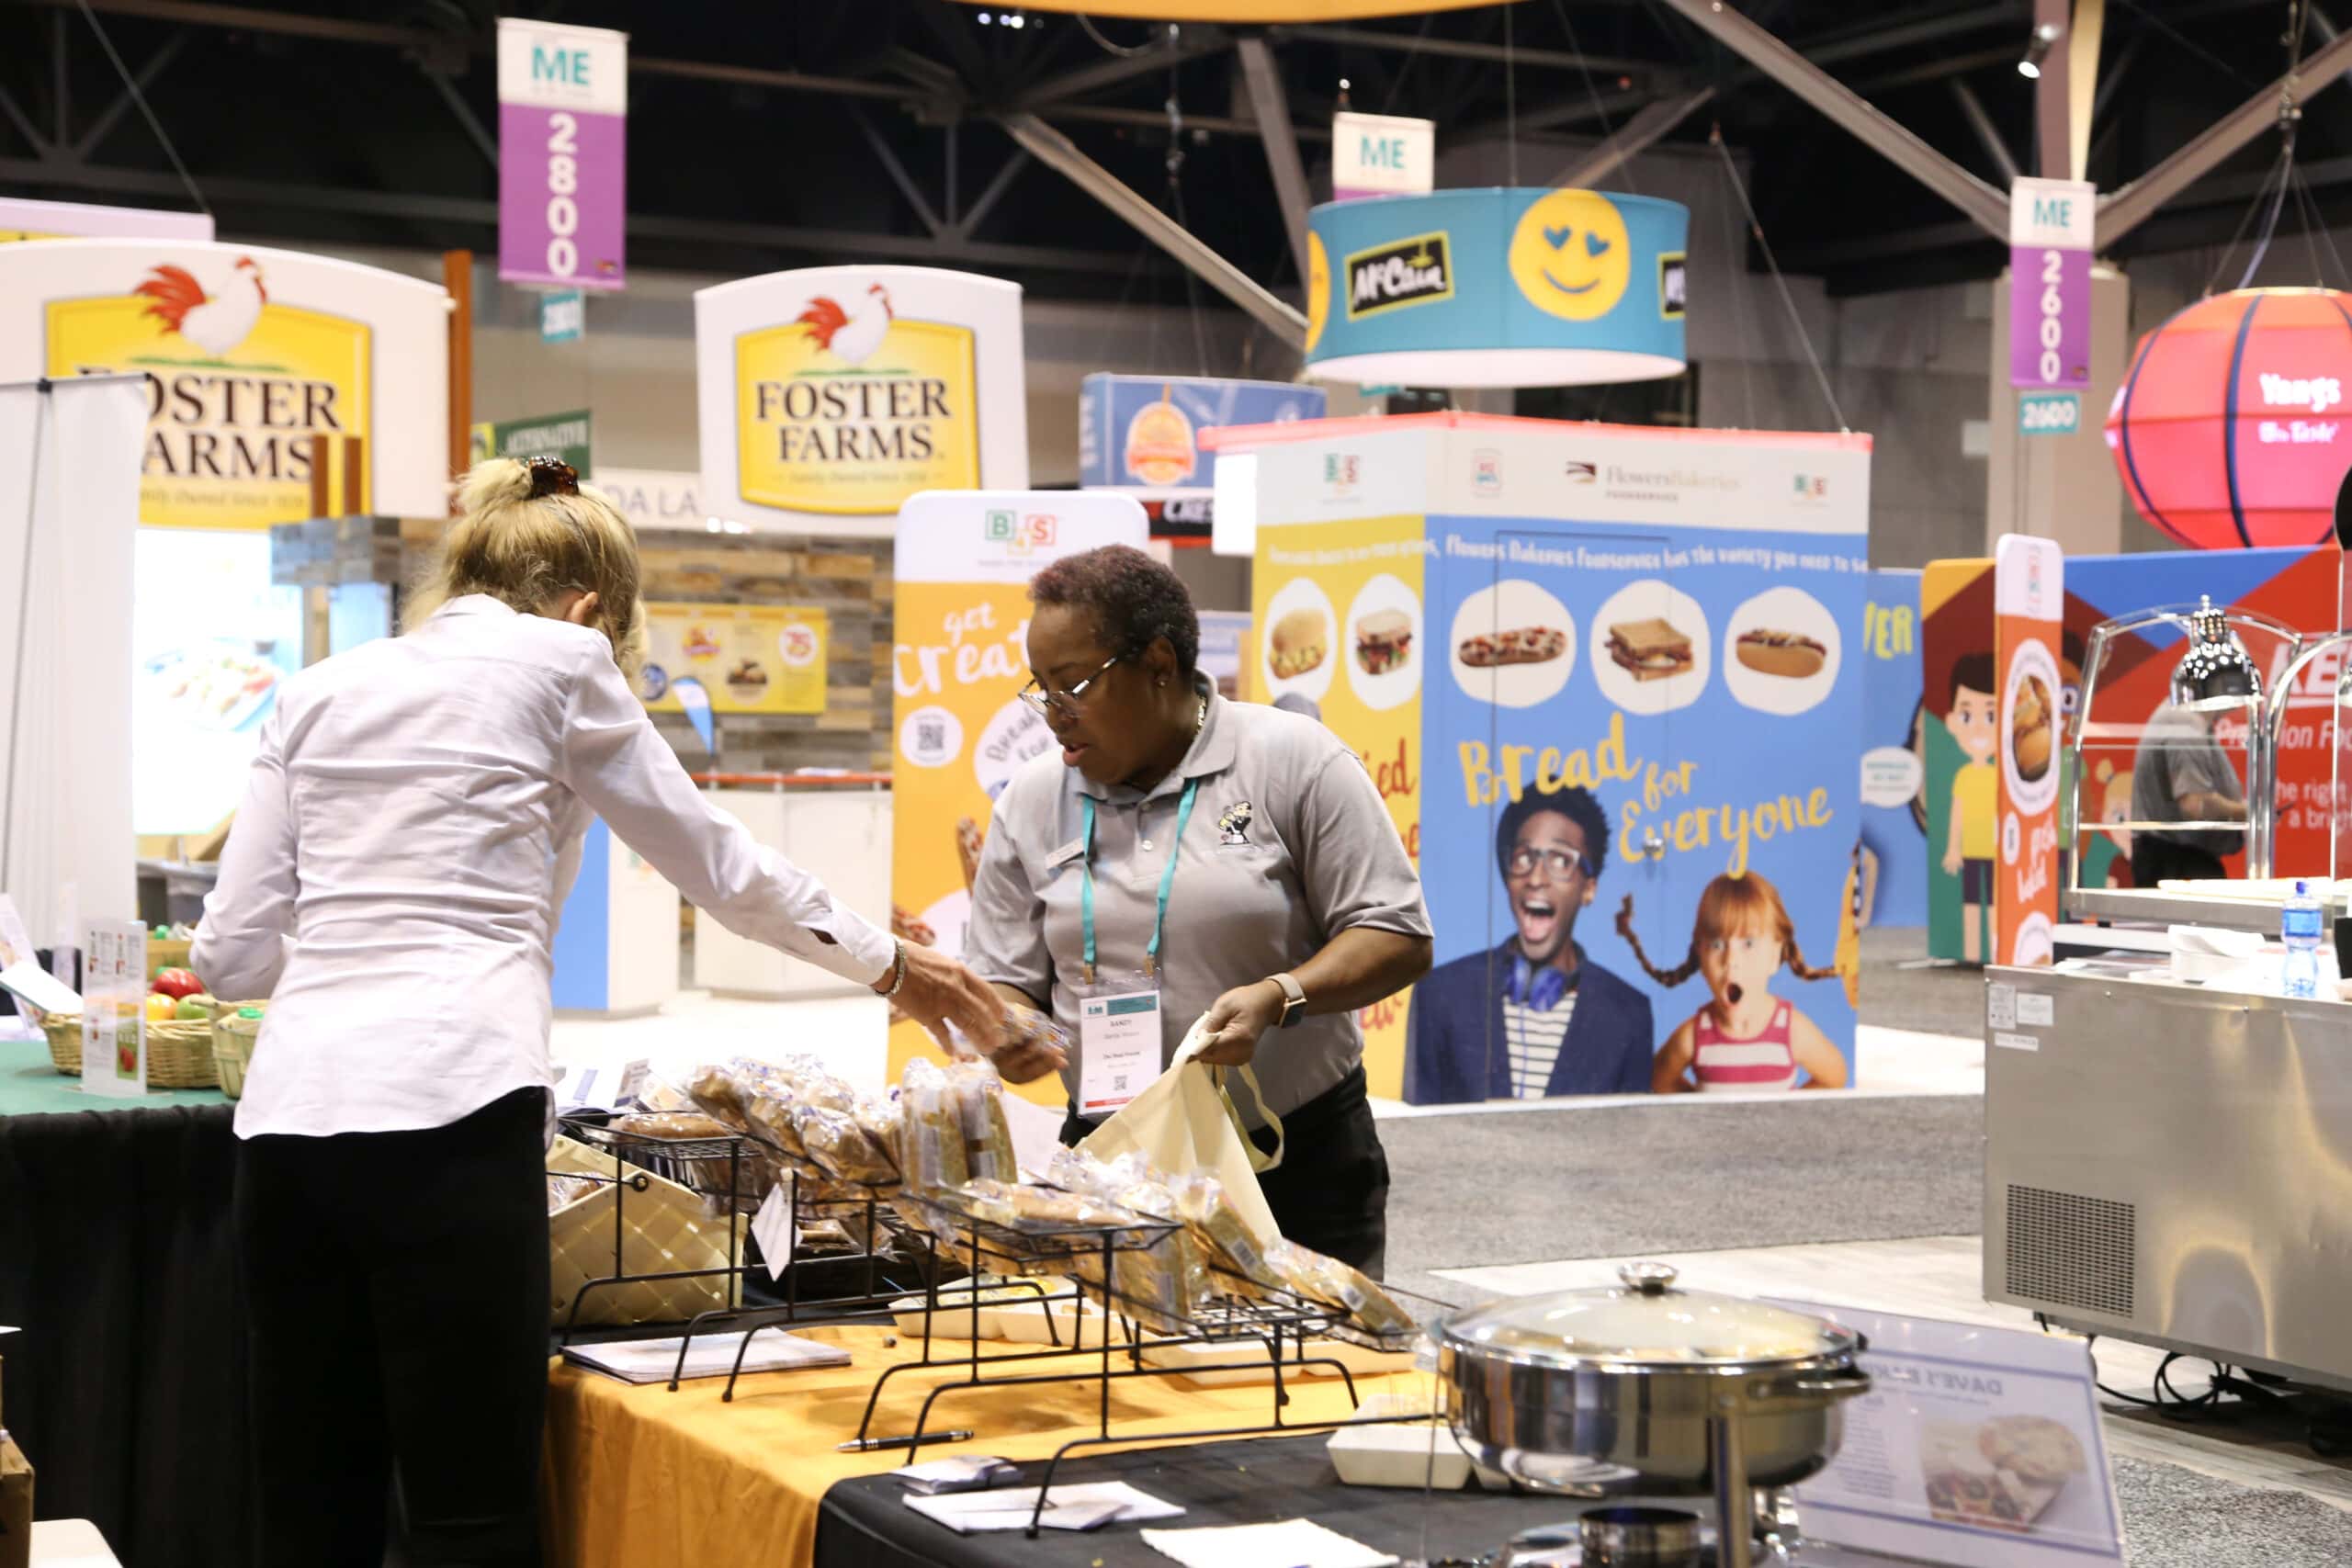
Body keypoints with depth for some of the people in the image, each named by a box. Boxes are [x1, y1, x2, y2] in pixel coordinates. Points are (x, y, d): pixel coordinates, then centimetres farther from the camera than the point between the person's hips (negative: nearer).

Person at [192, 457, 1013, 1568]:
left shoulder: (320, 690, 20)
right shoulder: (556, 663, 8)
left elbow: (231, 953, 15)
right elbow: (718, 862, 17)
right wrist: (890, 967, 31)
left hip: (291, 1112, 5)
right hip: (447, 1111, -5)